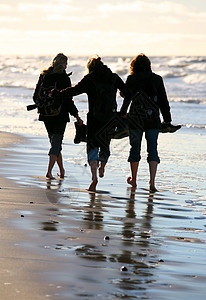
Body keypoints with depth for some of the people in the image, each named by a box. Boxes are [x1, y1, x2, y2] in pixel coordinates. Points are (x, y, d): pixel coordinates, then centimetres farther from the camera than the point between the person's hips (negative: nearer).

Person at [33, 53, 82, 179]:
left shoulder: (44, 76, 4)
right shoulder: (64, 78, -11)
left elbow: (36, 97, 8)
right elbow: (68, 99, -12)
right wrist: (76, 115, -4)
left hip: (46, 115, 5)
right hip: (60, 115, -5)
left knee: (55, 142, 18)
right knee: (56, 143, -3)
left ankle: (62, 171, 29)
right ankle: (49, 171, -17)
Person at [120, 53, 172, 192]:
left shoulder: (132, 79, -3)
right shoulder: (157, 79, 4)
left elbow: (127, 98, -3)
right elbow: (163, 101, 6)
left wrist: (122, 114, 7)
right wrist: (167, 119, 11)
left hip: (136, 119, -1)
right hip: (153, 120, 1)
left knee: (135, 148, 13)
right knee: (153, 149, 0)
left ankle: (133, 180, 25)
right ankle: (152, 182, -14)